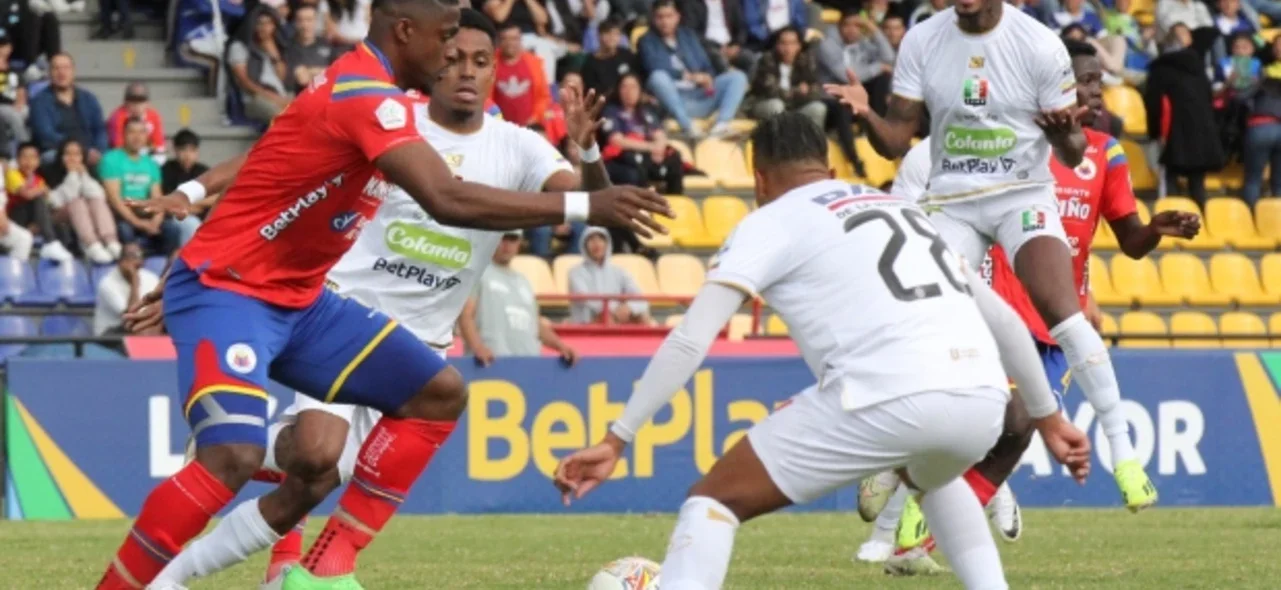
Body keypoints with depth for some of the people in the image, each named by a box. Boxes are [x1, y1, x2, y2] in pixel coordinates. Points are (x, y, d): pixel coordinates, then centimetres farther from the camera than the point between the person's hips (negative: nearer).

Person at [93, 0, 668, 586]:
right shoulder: (367, 95, -24)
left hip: (295, 298, 10)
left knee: (439, 393, 6)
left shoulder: (358, 88, 8)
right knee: (236, 454, -32)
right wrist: (585, 206, -32)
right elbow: (447, 200, -34)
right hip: (224, 292, -10)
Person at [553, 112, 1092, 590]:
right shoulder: (899, 207, 31)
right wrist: (1048, 418, 44)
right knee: (934, 475, 41)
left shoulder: (771, 222, 13)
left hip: (887, 401, -6)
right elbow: (1004, 318, 34)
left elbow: (690, 341, 2)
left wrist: (614, 441, 3)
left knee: (714, 500, 7)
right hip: (981, 400, 6)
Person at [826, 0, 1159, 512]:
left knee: (1065, 317, -21)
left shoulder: (1039, 45, -11)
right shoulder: (922, 42, -3)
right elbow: (895, 142, -1)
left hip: (1023, 196, -2)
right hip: (952, 202, 3)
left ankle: (1122, 452, -16)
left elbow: (1072, 154, -6)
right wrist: (864, 114, -22)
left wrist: (1066, 133, -29)